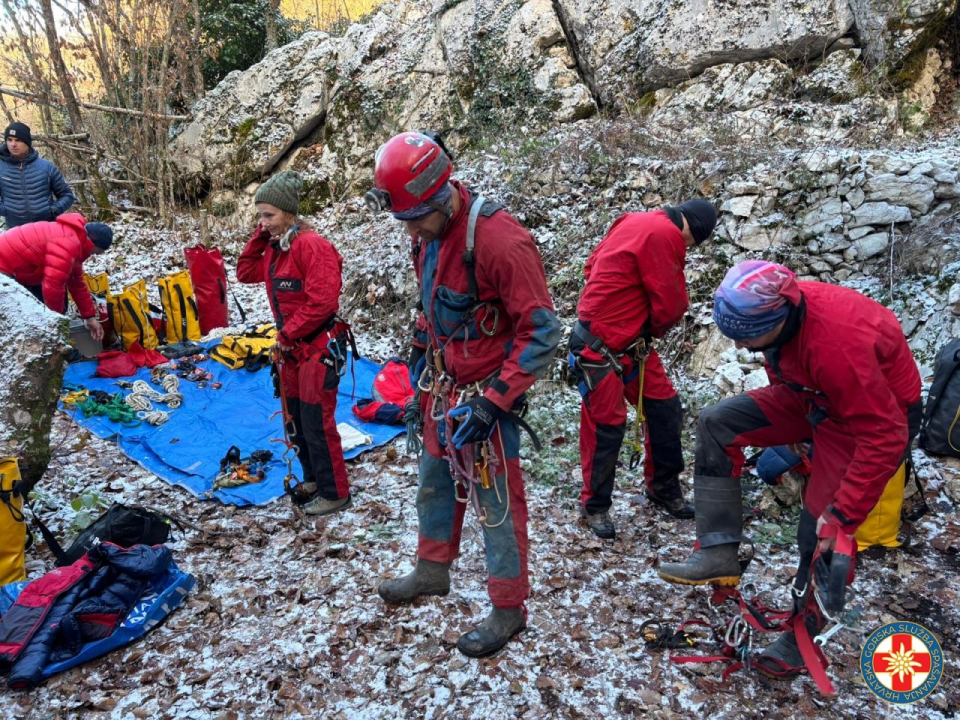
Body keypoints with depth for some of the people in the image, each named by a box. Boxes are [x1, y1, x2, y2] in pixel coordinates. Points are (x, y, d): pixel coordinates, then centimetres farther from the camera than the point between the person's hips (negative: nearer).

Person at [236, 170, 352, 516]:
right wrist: (259, 238, 4)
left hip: (319, 347, -9)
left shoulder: (311, 245, -20)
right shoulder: (275, 247, 9)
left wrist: (287, 333, -16)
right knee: (295, 419, 18)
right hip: (292, 348, 10)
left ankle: (335, 493, 12)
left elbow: (322, 302, -25)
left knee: (317, 423, -3)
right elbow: (246, 273, 17)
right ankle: (313, 479, 35)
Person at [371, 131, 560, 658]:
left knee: (495, 503, 4)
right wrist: (420, 353, 18)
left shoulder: (499, 240, -26)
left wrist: (492, 402, -25)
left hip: (485, 396, -8)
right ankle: (432, 571, 45)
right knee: (435, 483, 22)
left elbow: (541, 332, -24)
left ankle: (508, 609, 23)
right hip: (443, 389, 8)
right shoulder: (428, 235, 1)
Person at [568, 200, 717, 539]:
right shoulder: (664, 234, -19)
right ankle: (594, 506, 19)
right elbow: (670, 305, -16)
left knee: (665, 409, 12)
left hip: (633, 342, 10)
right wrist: (653, 330, 6)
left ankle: (664, 487, 29)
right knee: (605, 427, 1)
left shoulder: (638, 222, 8)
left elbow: (593, 265, 14)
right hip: (602, 348, -10)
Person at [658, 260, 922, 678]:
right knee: (717, 424, -8)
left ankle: (803, 636, 18)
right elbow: (785, 371, 6)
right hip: (812, 395, 7)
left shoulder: (837, 345, -40)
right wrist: (785, 432, 18)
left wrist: (841, 514, -29)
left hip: (877, 416, -7)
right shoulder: (780, 308, -16)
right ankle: (718, 553, -3)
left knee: (823, 532, -7)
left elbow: (886, 439, -33)